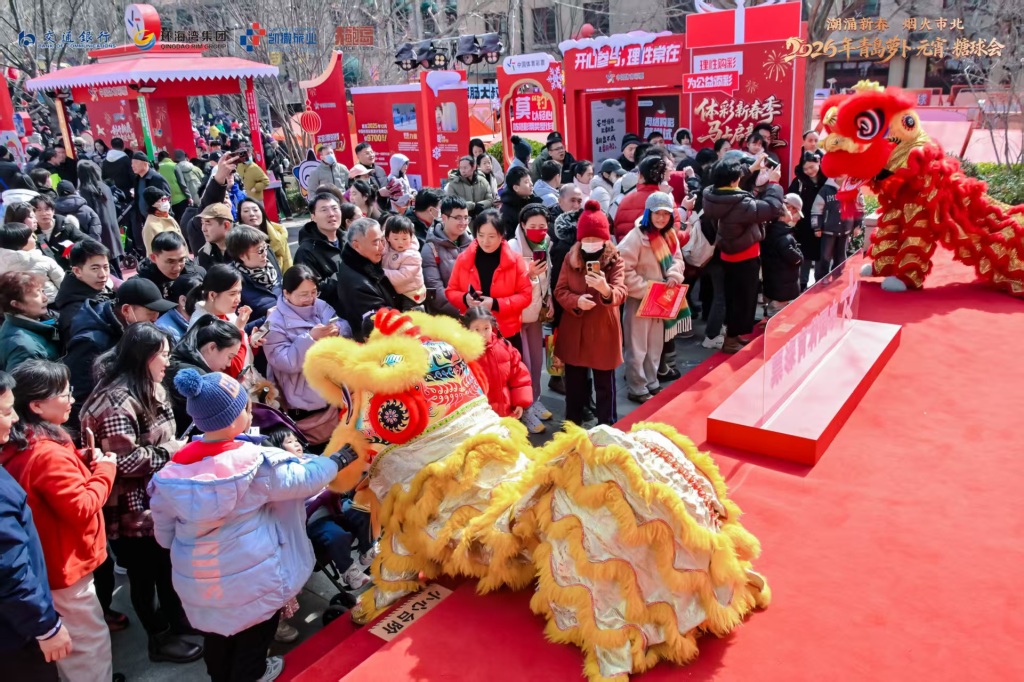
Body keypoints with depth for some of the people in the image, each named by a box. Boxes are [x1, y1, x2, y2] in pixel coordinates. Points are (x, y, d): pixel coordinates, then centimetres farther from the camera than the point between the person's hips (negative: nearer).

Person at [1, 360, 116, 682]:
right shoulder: (48, 453, -28)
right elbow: (83, 509, -25)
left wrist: (84, 463, -1)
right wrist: (104, 469, -14)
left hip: (49, 563, 10)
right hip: (65, 566, -10)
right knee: (90, 644, 4)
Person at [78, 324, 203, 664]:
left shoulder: (150, 390, 8)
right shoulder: (118, 400, -25)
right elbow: (125, 460, -29)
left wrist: (180, 447, 1)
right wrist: (171, 452, -18)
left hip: (160, 498, 9)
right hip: (135, 509, -9)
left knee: (168, 563, 22)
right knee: (144, 572, 11)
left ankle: (176, 619, 41)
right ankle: (160, 638, 28)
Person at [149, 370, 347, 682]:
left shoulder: (173, 470, -12)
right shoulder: (257, 463, -25)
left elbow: (164, 532, 0)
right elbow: (305, 478, -12)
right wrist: (338, 459, 5)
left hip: (198, 579, 5)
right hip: (251, 575, -4)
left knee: (216, 632, 29)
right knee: (255, 630, 24)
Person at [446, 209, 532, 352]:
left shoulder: (515, 260, -4)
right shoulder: (463, 259, 1)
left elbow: (525, 295, -5)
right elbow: (451, 291, 8)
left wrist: (496, 304, -19)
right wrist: (465, 299, -15)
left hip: (507, 334, -1)